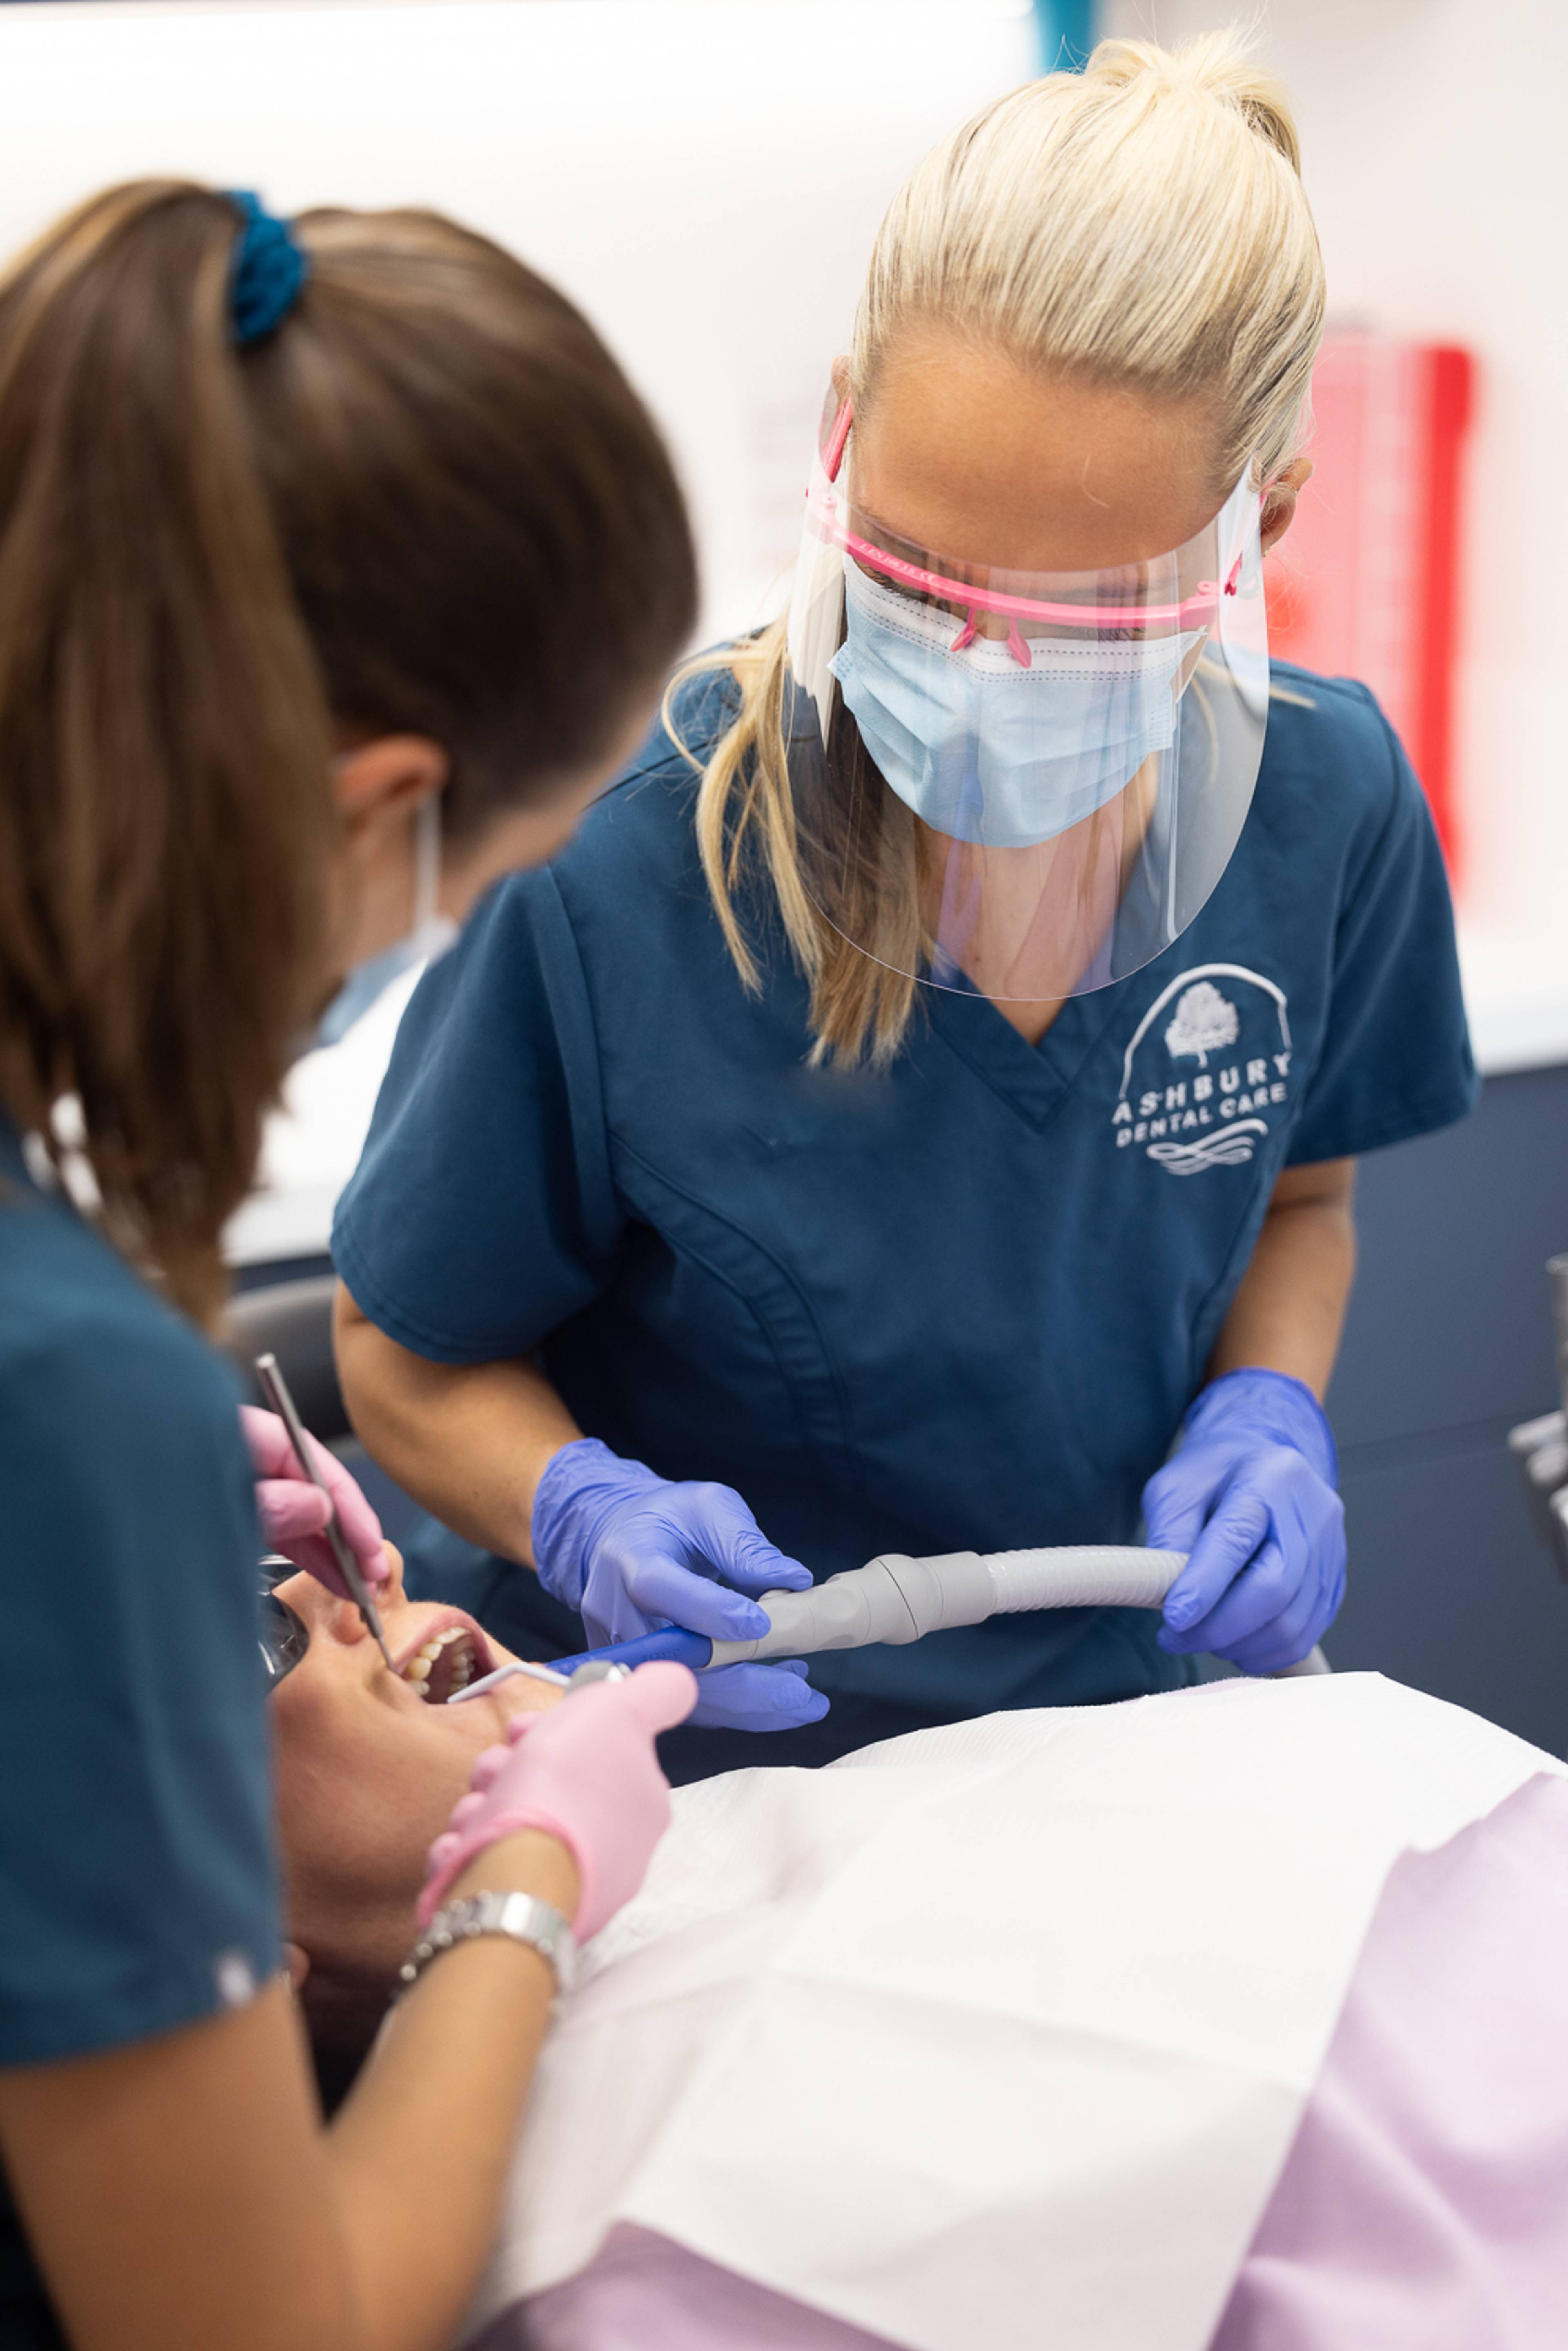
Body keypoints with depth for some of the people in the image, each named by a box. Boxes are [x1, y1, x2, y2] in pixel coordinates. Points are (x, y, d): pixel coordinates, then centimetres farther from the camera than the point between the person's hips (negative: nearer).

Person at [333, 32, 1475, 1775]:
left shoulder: (1328, 807, -9)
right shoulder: (610, 867, -21)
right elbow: (406, 1357, -4)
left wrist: (1270, 1412, -7)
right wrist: (587, 1515, -25)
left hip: (1118, 1737, 5)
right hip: (699, 1798, -5)